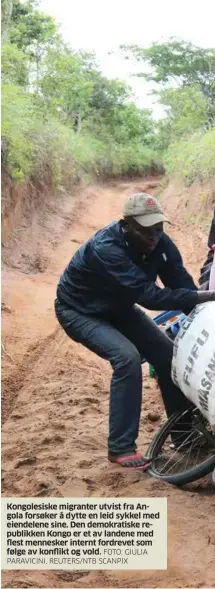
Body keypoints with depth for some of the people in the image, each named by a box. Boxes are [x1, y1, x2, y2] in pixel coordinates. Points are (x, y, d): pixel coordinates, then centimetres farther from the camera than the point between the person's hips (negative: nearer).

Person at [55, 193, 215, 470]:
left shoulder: (159, 242, -18)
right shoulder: (105, 248, -39)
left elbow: (181, 283, -16)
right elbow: (149, 294, -44)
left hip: (118, 307, 7)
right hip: (80, 311, -7)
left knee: (167, 354, -3)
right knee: (127, 358, -28)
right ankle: (120, 447, -16)